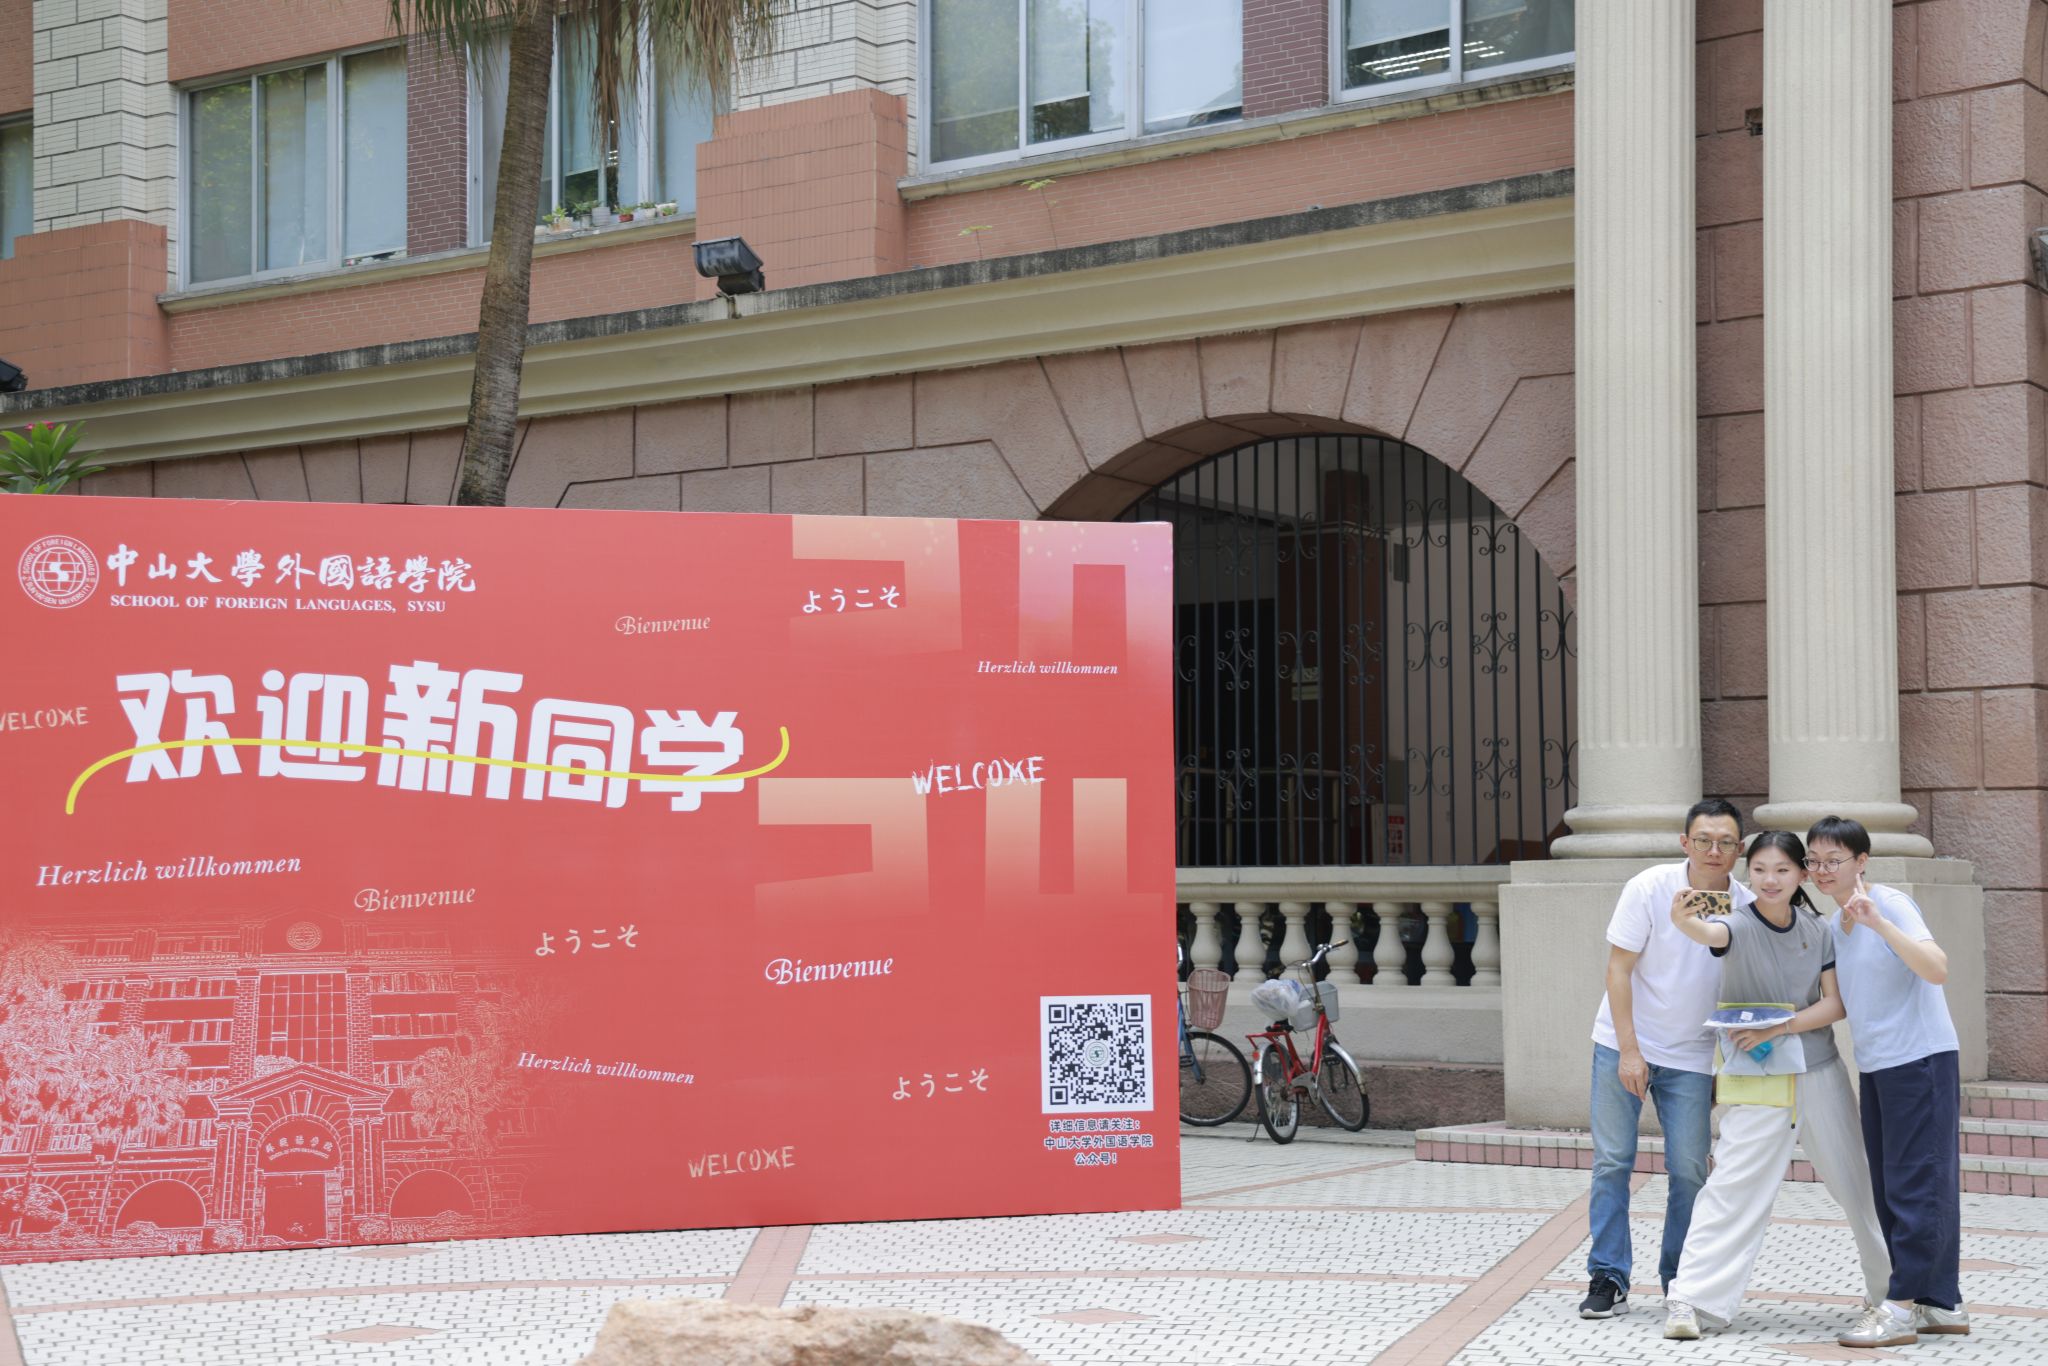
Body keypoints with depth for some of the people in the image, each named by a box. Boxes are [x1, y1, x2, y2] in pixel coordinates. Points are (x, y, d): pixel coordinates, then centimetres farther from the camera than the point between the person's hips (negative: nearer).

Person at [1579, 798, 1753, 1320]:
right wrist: (1629, 1051, -16)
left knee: (1690, 1170, 0)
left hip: (1690, 1056, 2)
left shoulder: (1746, 908, -6)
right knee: (1612, 1160, -1)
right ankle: (1608, 1278, 5)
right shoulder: (1649, 889, -14)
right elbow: (1618, 970, -11)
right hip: (1623, 1044, -2)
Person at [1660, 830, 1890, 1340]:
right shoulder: (1740, 926, -11)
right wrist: (1683, 920, -58)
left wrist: (1779, 1028, -18)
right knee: (1734, 1184, -13)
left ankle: (1891, 1284, 33)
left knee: (1856, 1180, 15)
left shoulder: (1819, 931, 1)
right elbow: (1710, 933, -34)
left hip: (1820, 1073, 4)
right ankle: (1691, 1298, -12)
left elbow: (1835, 1004, -3)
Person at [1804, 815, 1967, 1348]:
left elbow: (1937, 969, -27)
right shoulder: (1833, 926, 11)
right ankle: (1942, 1303, 19)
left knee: (1914, 1184, -6)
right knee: (1891, 1189, 11)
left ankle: (1902, 1306, -6)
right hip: (1875, 1066, 9)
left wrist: (1878, 922, -34)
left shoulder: (1891, 903, -13)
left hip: (1920, 1060, -9)